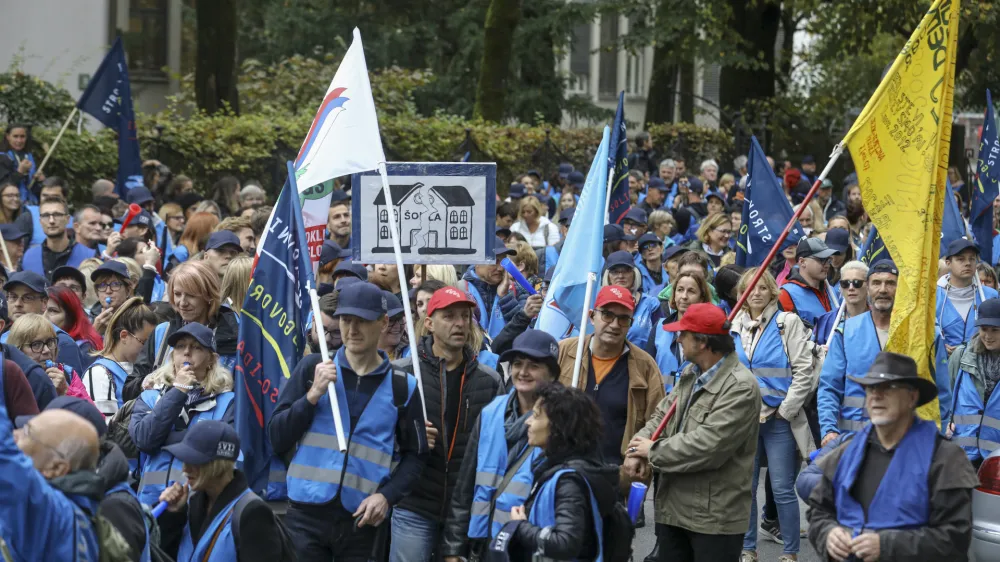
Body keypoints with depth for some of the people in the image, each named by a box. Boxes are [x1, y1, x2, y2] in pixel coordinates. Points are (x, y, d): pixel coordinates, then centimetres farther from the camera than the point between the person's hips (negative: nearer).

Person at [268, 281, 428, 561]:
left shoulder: (401, 386, 4)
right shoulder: (312, 368, 4)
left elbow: (415, 455, 9)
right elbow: (278, 440, 1)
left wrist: (386, 496, -7)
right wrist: (313, 395, -11)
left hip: (361, 520, 0)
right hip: (306, 517, 0)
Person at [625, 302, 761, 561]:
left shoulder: (741, 387, -20)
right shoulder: (691, 373, 12)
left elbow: (706, 446, -26)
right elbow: (662, 415, 13)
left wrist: (653, 451, -13)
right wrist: (637, 449, -10)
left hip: (715, 518, -9)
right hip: (672, 507, 9)